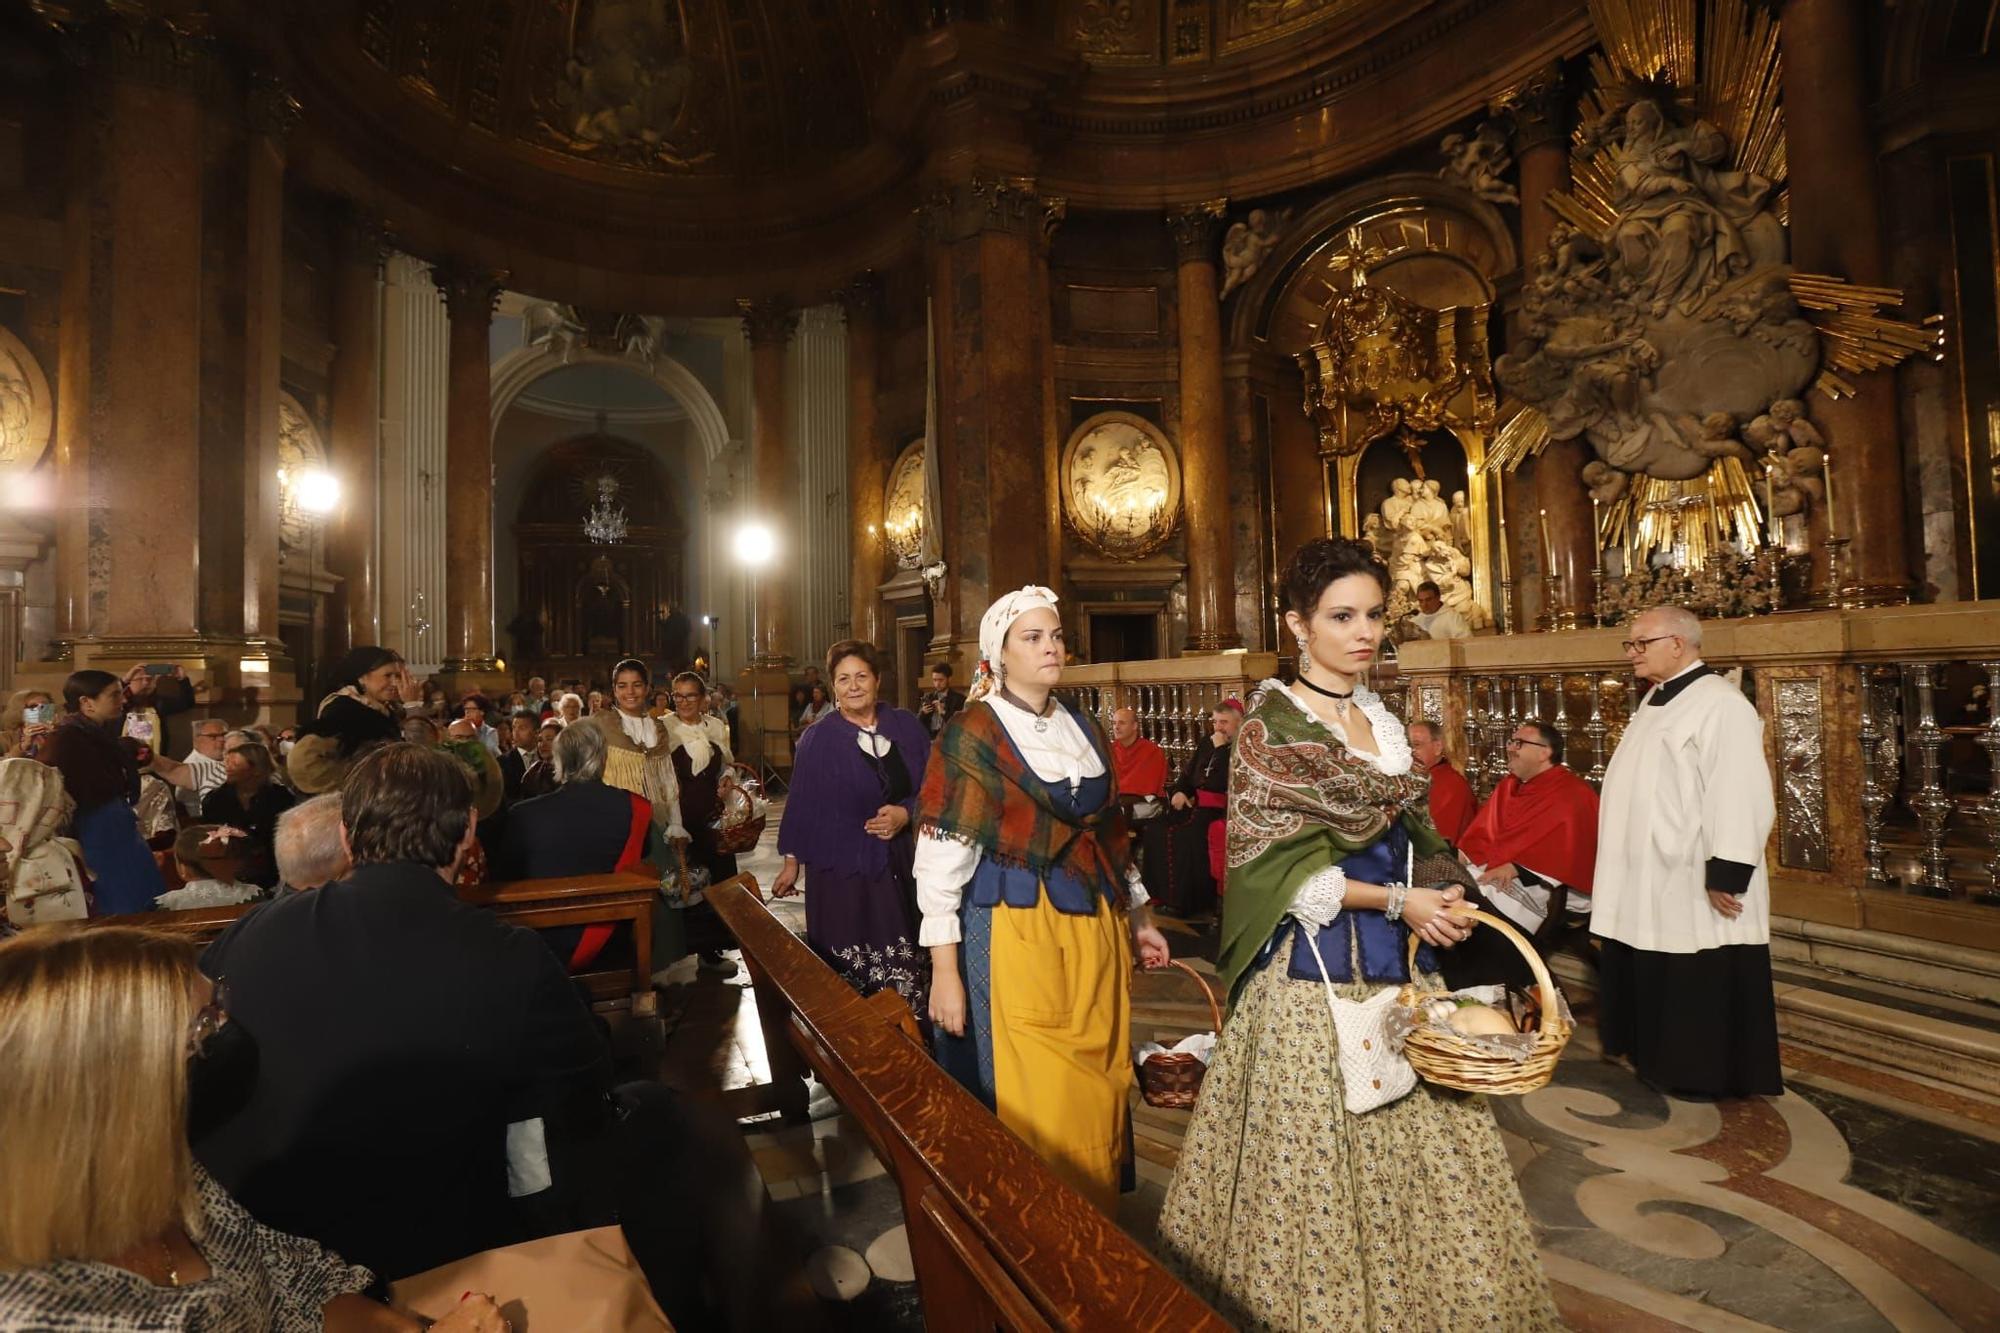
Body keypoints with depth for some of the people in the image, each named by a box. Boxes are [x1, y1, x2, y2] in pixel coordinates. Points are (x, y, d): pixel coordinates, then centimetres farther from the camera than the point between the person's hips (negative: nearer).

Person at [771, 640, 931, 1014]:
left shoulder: (907, 727, 3)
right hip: (842, 873, -2)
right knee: (851, 972, 0)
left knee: (907, 969, 4)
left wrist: (906, 814, -10)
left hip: (904, 869, 2)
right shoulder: (817, 740, -1)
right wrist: (792, 860, 5)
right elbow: (800, 802, 4)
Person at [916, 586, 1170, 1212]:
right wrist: (945, 972, -14)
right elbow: (939, 860, -11)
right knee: (1031, 1101, 2)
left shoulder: (1082, 729, 10)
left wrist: (1139, 916, 17)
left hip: (1095, 931, 6)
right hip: (1015, 934, -5)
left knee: (1098, 1084, 14)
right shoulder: (970, 735, -8)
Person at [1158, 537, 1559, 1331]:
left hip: (1396, 962, 6)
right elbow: (1282, 866, -14)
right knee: (1320, 1149, 4)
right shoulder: (1270, 727, -11)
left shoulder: (1383, 722, 10)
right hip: (1314, 966, -6)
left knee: (1410, 1138, 12)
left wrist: (1436, 898, 0)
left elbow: (1405, 841, 16)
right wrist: (1394, 900, -15)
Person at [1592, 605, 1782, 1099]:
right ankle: (1660, 1065, 32)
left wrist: (1726, 876, -22)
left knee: (1698, 994, 5)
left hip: (1694, 890, -9)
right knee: (1655, 985, 18)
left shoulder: (1721, 705, -18)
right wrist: (1624, 874, 18)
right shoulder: (1656, 700, 12)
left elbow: (1738, 798, -22)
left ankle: (1705, 1079, 19)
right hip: (1651, 884, 9)